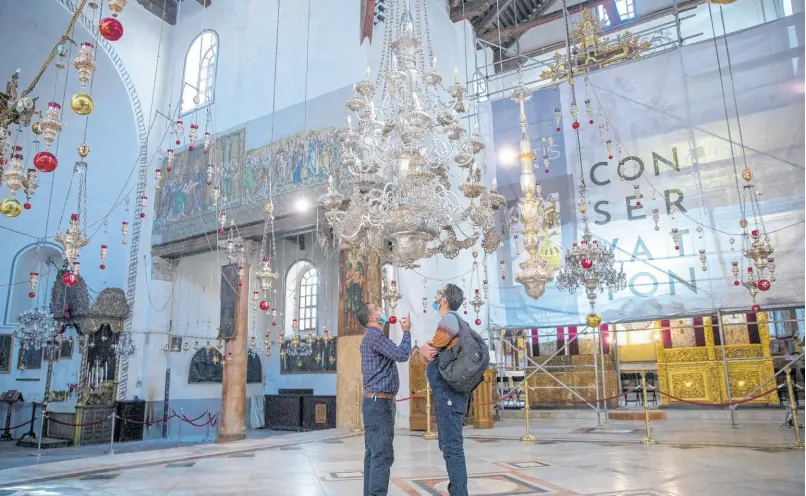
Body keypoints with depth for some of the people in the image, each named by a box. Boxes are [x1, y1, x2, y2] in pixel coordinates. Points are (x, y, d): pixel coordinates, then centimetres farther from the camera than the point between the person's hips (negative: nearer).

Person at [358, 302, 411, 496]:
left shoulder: (371, 337, 19)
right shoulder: (375, 336, -15)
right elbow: (402, 355, -20)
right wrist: (406, 331, -7)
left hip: (375, 401, 11)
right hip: (379, 402, -11)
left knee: (373, 453, 12)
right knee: (383, 454, -10)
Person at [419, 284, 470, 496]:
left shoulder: (449, 319, -12)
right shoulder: (455, 321, 18)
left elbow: (427, 354, -11)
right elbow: (430, 352, 16)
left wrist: (424, 349, 8)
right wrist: (427, 349, -2)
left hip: (448, 392, -10)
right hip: (448, 391, 10)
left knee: (452, 447, -7)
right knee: (448, 445, 16)